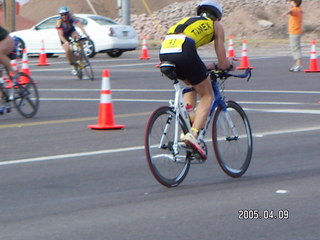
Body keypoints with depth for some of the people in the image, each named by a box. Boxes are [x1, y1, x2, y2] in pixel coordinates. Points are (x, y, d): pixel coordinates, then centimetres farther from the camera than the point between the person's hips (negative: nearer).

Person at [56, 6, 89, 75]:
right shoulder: (59, 22, -33)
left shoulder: (72, 18, -30)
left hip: (71, 30, 1)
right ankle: (72, 67, 0)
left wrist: (85, 34, -57)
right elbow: (61, 35, -38)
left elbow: (80, 25, -41)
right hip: (64, 34, -1)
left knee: (77, 37, -34)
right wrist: (66, 42, -55)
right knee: (68, 50, -17)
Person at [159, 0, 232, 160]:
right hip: (183, 51, -6)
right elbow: (223, 64, 21)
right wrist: (229, 66, 43)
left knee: (191, 87, 31)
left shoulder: (187, 21, 38)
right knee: (207, 96, 11)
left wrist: (206, 67, 52)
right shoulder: (216, 25, 24)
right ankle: (193, 134, -9)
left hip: (164, 53, 6)